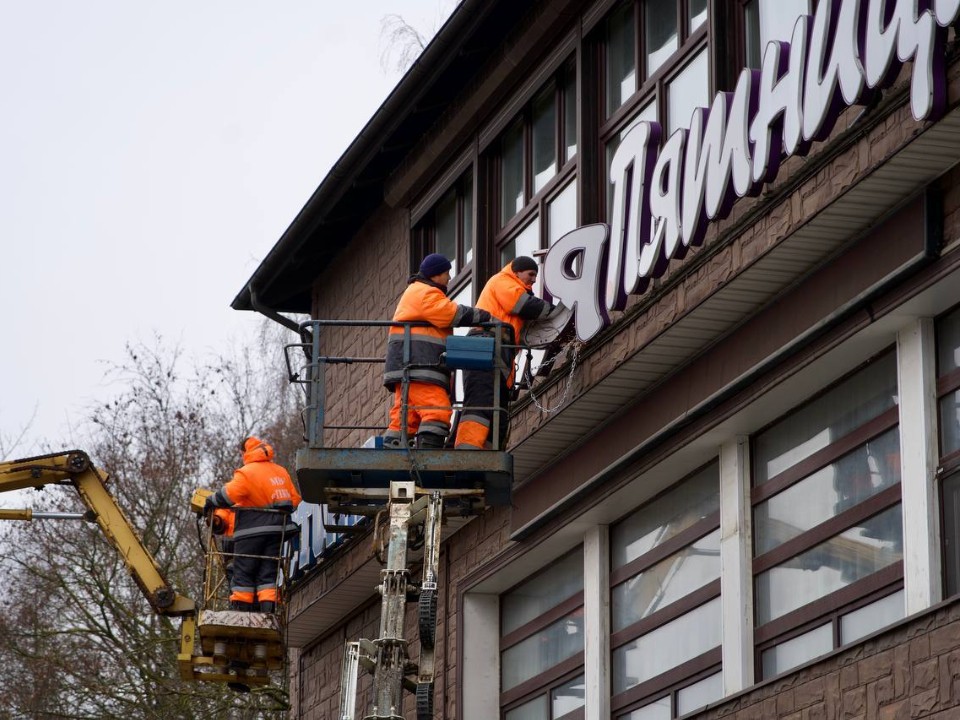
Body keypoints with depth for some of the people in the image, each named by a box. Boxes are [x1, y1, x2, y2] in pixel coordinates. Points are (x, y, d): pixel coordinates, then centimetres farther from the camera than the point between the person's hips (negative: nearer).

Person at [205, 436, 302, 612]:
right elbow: (295, 498, 15)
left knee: (243, 571, 0)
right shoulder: (281, 472, 14)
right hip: (277, 529, 6)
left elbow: (230, 492, -20)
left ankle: (241, 607, -4)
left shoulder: (247, 473, -8)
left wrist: (212, 502, -6)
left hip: (252, 530, -6)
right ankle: (268, 607, -4)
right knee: (268, 572, 7)